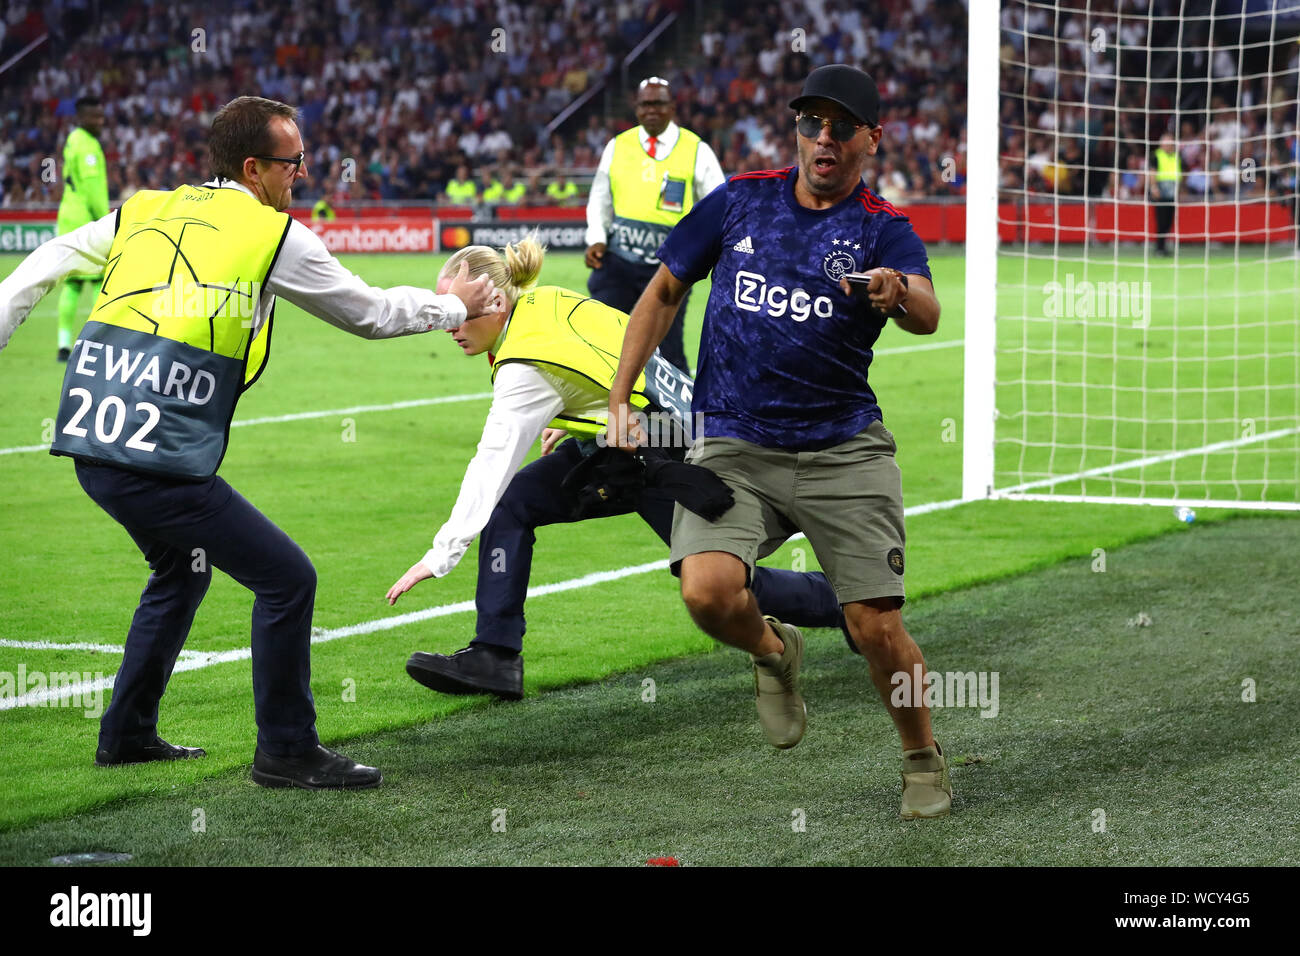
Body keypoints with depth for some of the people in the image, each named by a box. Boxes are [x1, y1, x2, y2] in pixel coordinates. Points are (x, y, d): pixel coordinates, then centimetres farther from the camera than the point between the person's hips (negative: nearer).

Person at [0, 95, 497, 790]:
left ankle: (127, 734, 36)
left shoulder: (145, 211, 16)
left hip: (87, 439, 8)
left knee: (180, 571, 29)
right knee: (286, 578, 1)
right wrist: (453, 308, 28)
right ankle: (286, 752, 9)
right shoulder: (274, 236, 0)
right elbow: (372, 315, 12)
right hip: (160, 462, -8)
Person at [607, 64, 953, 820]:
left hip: (844, 451, -1)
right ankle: (772, 651, 12)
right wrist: (620, 398, 11)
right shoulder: (741, 199, 8)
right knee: (708, 592, -24)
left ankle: (924, 759, 20)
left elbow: (928, 314, -22)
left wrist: (899, 294, -46)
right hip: (733, 446, 1)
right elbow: (665, 291, 18)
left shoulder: (884, 230, -1)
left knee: (876, 627, -7)